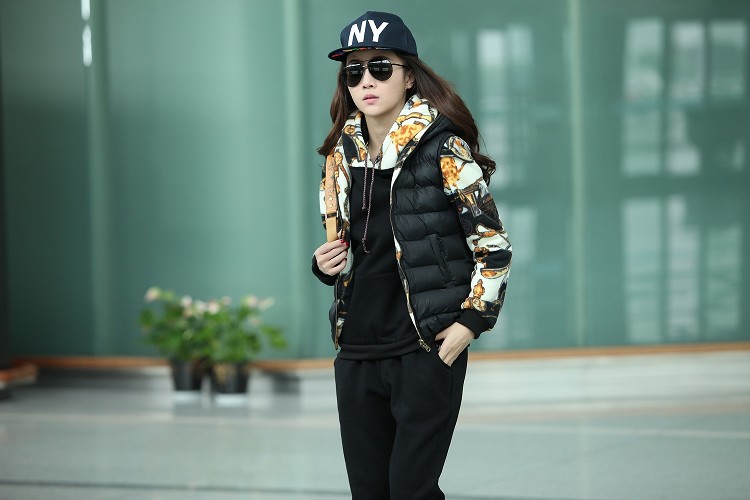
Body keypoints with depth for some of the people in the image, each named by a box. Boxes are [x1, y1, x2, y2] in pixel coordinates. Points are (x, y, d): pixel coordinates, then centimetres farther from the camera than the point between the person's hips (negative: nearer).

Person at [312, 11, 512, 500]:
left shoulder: (442, 147, -7)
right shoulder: (342, 154, 10)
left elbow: (493, 243, -5)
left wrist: (474, 319, -13)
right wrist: (325, 264, 1)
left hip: (428, 349, -6)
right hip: (357, 353, 6)